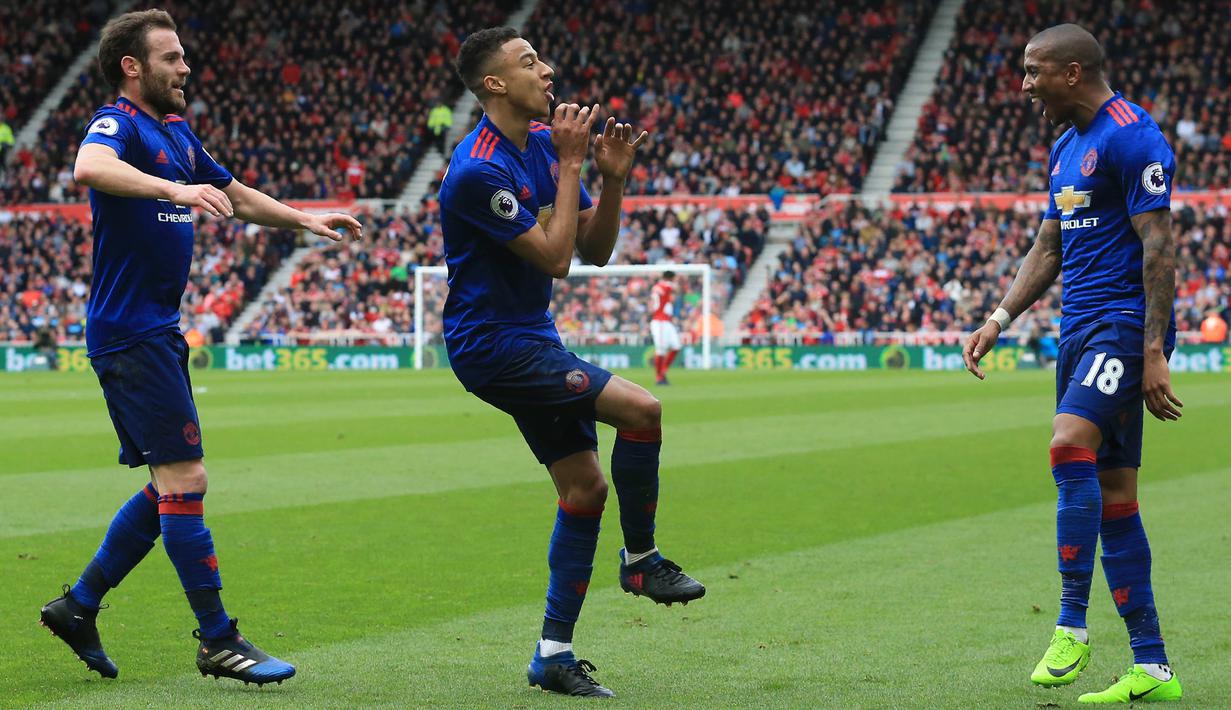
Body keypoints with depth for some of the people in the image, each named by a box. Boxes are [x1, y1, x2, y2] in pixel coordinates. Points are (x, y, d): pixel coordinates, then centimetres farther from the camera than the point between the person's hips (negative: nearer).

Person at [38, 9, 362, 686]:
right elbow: (89, 167, -36)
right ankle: (217, 640, -4)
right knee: (185, 481, -9)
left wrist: (305, 220, 32)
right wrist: (174, 189, -46)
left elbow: (236, 195, 33)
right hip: (129, 334, -10)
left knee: (170, 487, 13)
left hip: (158, 333, 10)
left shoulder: (176, 133, 17)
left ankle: (78, 605, 21)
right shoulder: (118, 124, -12)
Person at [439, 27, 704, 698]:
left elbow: (595, 248, 9)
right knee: (641, 409, -21)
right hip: (492, 345, -10)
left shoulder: (545, 142, 7)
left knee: (585, 486, 6)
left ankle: (554, 654, 11)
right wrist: (571, 163, -17)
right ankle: (640, 559, -1)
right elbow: (554, 256, -21)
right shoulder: (480, 170, -21)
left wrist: (612, 178, -7)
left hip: (532, 339, 10)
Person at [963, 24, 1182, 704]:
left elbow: (1159, 247, -16)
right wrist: (999, 319, 12)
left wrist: (1154, 353, -21)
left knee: (1071, 445, -25)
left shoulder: (1131, 135, -11)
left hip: (1126, 323, -9)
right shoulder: (1065, 148, 18)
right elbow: (1048, 248, 24)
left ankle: (1071, 628, -19)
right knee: (1111, 494, 5)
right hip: (1079, 328, 9)